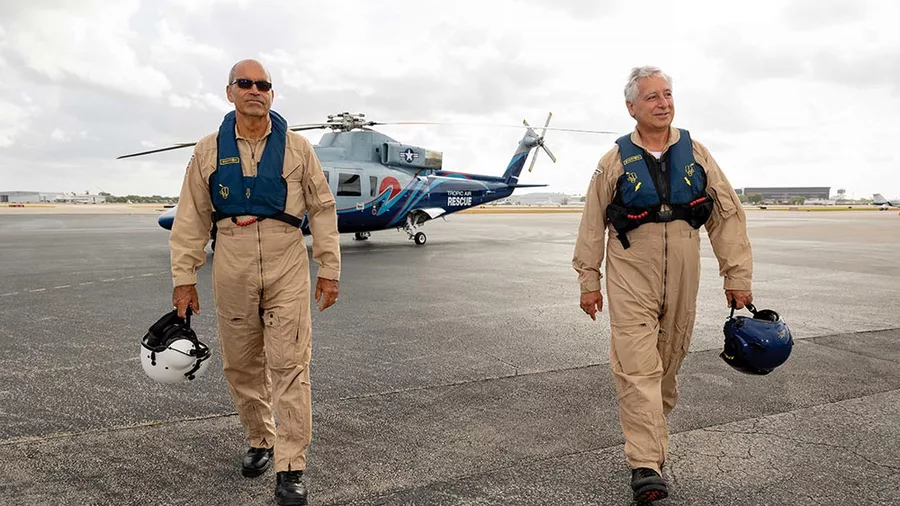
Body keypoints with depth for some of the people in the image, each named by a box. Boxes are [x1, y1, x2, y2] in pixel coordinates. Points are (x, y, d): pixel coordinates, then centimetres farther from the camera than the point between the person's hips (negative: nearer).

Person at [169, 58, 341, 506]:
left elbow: (322, 210, 5)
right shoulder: (210, 150, 8)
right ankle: (260, 441, 33)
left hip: (287, 269, -2)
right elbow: (191, 218, 8)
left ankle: (290, 469, 2)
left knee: (289, 365, -5)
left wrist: (329, 269, 2)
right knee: (241, 364, 12)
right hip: (232, 270, 2)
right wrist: (184, 278, 4)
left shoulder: (296, 147, 4)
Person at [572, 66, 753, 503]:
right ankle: (645, 465, -7)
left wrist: (737, 274, 5)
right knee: (637, 365, -10)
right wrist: (588, 282, 4)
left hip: (682, 278, 3)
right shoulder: (615, 161, 0)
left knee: (669, 358, 13)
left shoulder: (694, 153, 6)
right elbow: (592, 225, 4)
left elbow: (728, 215, 8)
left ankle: (652, 418, 38)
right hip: (631, 276, -3)